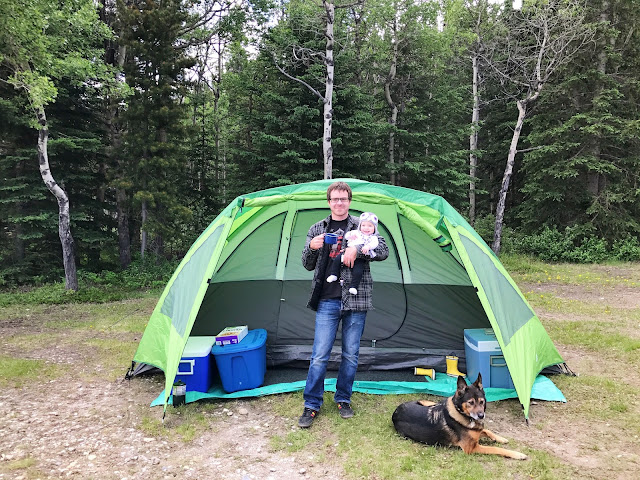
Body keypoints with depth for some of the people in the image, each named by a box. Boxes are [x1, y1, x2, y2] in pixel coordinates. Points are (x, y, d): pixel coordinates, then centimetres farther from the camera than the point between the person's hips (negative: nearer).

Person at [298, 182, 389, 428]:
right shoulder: (317, 229, 9)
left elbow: (384, 251, -5)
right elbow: (308, 265, 10)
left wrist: (357, 249, -20)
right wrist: (311, 247, -11)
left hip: (355, 300, 0)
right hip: (327, 301, 0)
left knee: (351, 355, 9)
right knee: (319, 355, -1)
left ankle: (343, 399, 28)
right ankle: (311, 405, 14)